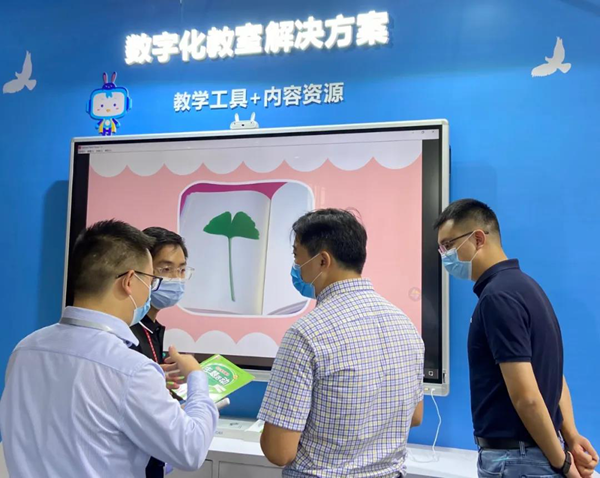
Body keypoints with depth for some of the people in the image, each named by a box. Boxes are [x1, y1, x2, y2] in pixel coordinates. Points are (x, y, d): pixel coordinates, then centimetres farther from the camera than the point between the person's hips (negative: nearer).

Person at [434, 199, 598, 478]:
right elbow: (551, 376, 11)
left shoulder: (497, 296, -22)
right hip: (535, 449, 9)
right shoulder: (523, 285, 9)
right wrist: (571, 437, 2)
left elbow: (526, 397, -24)